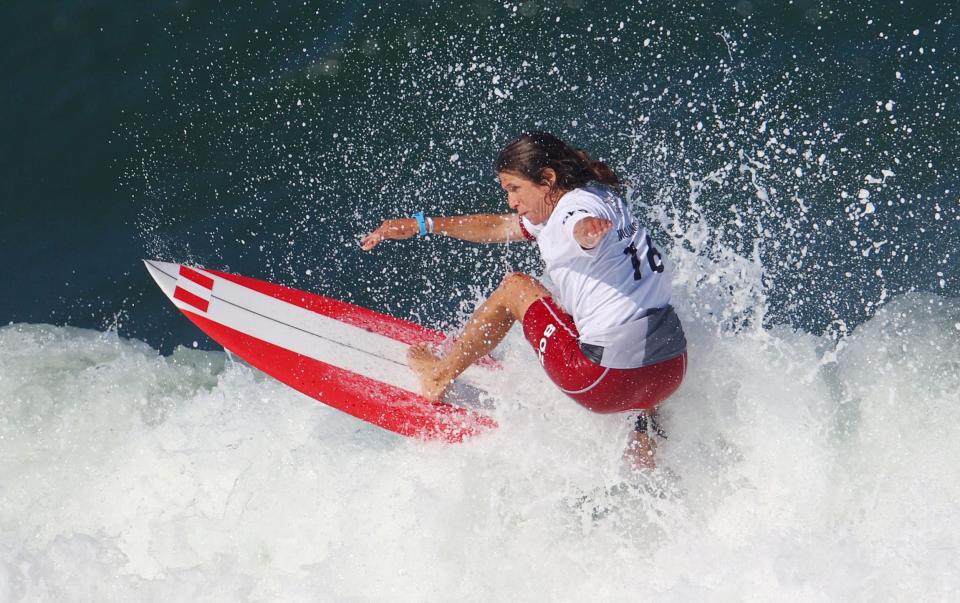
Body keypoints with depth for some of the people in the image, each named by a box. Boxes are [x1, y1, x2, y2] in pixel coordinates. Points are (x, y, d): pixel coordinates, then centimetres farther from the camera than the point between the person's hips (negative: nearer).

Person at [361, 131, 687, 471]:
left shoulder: (573, 208, -10)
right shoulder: (600, 197, 18)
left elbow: (587, 226, -39)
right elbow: (498, 227, 26)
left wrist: (589, 230, -63)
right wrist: (421, 225, 28)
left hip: (611, 381, -8)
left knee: (515, 287, 9)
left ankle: (440, 375, 25)